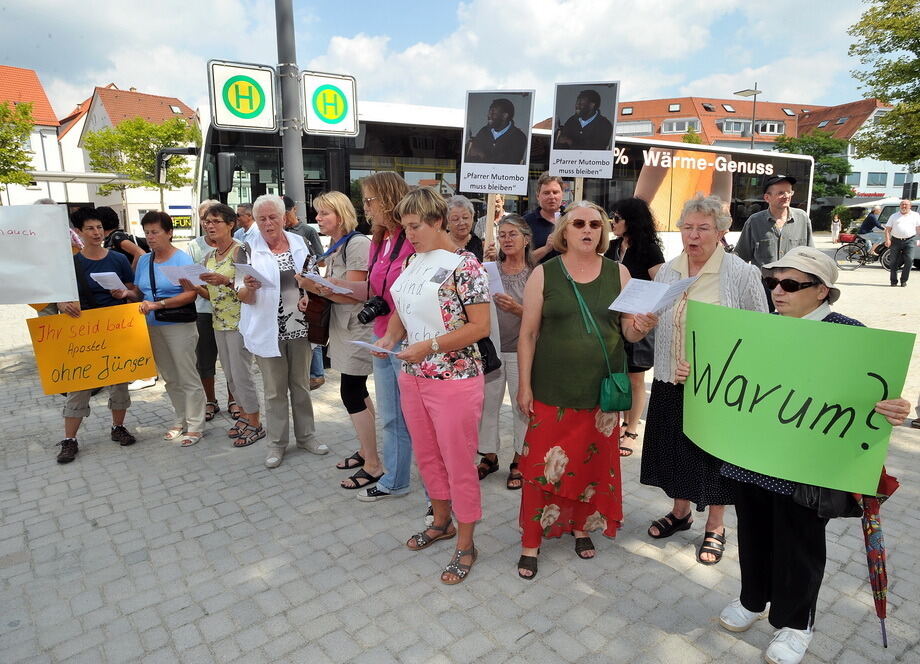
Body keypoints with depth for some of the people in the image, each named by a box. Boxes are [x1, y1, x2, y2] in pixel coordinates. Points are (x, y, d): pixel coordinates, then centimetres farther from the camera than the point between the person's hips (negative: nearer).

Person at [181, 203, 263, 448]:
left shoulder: (240, 250, -11)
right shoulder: (208, 257, 11)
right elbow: (213, 294, 13)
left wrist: (225, 281, -29)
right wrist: (193, 287, -5)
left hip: (240, 321, -8)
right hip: (219, 322, 8)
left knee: (241, 373, -4)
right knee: (230, 373, 14)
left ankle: (255, 424, 9)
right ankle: (244, 415, 29)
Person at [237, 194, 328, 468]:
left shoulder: (299, 243, 4)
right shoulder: (250, 249, -4)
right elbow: (243, 297, -5)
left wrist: (309, 297, -6)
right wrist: (248, 287, -27)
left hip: (299, 326, 3)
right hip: (268, 329, -2)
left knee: (301, 384, 14)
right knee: (274, 389, 7)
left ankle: (306, 435, 28)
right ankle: (276, 443, 22)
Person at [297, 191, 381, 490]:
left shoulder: (357, 244, -16)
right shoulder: (334, 248, 13)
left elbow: (353, 295, -20)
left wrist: (316, 286, -24)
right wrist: (314, 291, 0)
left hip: (357, 328, -9)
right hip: (343, 328, 9)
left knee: (351, 393, -6)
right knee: (357, 391, 16)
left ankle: (373, 466, 5)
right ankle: (365, 451, 29)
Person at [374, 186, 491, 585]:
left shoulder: (464, 265, -14)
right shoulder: (413, 262, 8)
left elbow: (480, 327, -17)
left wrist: (430, 346, -22)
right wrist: (390, 337, -2)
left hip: (454, 380, -7)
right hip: (412, 377, 8)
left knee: (458, 463, 5)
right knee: (427, 456, 20)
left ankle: (465, 544, 24)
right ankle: (442, 522, 42)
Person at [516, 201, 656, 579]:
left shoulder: (618, 273, 3)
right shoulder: (544, 274, -2)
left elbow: (628, 332, 6)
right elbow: (528, 334, -1)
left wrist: (641, 327, -17)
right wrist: (524, 385, -5)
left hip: (602, 391, 2)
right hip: (552, 391, -2)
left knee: (593, 463, 13)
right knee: (543, 465, 1)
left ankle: (581, 526, 36)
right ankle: (531, 541, 19)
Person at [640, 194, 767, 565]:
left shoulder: (741, 274, -10)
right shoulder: (667, 272, 5)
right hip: (671, 382, 5)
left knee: (714, 454, 10)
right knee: (676, 448, 16)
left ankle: (715, 527, 31)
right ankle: (680, 511, 39)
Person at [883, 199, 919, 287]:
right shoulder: (894, 216, 15)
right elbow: (887, 229, 9)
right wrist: (887, 239, -7)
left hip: (909, 240, -1)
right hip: (896, 241, 1)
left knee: (909, 260, -11)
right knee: (894, 262, 2)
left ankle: (904, 280, 2)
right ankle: (894, 281, 13)